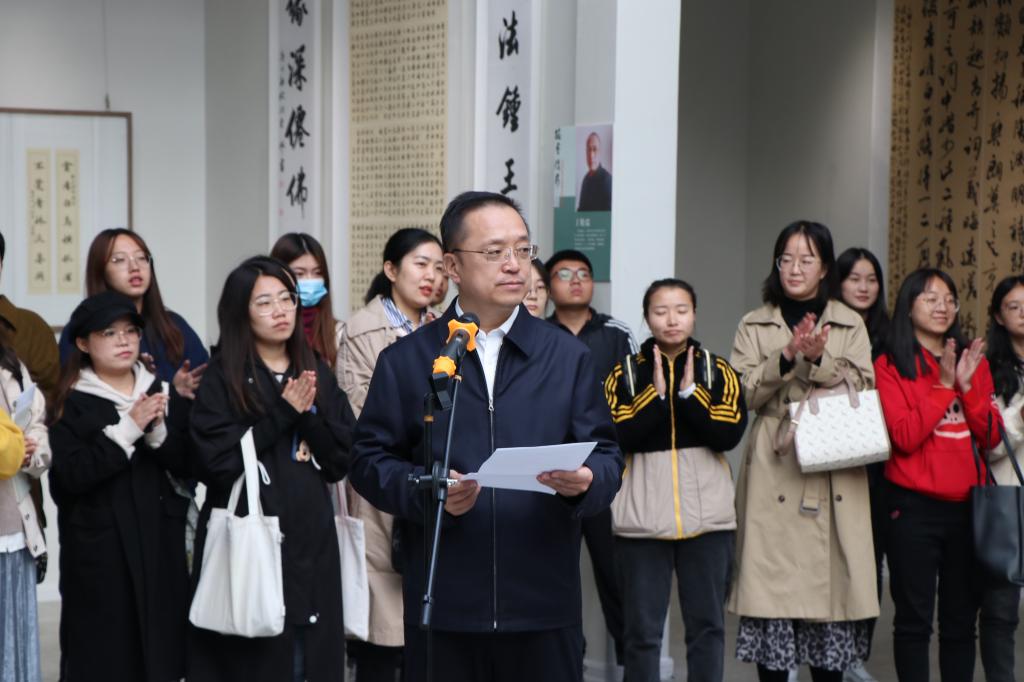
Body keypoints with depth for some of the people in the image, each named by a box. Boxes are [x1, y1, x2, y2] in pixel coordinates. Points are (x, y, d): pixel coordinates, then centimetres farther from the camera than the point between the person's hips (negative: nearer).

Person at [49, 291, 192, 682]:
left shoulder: (162, 393, 10)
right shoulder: (71, 403, -3)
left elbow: (187, 464, 4)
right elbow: (70, 476, -15)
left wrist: (157, 430, -14)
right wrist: (128, 428, -17)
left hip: (159, 540, 4)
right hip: (98, 546, -4)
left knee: (161, 643, 5)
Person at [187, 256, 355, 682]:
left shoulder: (318, 375, 11)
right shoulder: (222, 378, -2)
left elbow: (342, 461, 5)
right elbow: (217, 464, -14)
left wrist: (309, 414, -11)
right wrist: (283, 413, -13)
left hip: (313, 543, 4)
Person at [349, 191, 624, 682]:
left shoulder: (568, 356, 9)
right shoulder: (405, 361, 6)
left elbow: (606, 455, 6)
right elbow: (369, 460, 3)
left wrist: (586, 481, -17)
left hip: (545, 604, 1)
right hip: (442, 607, -1)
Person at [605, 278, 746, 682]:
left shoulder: (719, 373, 7)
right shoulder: (625, 374, 5)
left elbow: (729, 435, -7)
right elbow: (617, 437, -9)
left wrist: (688, 393, -13)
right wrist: (657, 394, -13)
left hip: (706, 515, 1)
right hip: (643, 516, -1)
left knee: (707, 623, 8)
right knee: (642, 628, 4)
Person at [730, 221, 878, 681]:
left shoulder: (850, 325, 11)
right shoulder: (754, 326, 9)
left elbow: (863, 390, -1)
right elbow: (742, 394, -2)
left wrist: (819, 359, -14)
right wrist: (786, 357, -14)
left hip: (834, 471, 1)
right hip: (773, 470, 0)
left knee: (830, 579, 0)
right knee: (771, 583, -2)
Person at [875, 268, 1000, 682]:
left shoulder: (972, 361, 11)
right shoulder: (890, 366, -2)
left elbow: (991, 437, 3)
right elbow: (904, 437, -14)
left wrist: (967, 385, -10)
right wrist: (943, 386, -15)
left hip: (966, 505, 4)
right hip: (914, 507, -4)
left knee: (961, 619, 10)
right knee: (914, 619, 2)